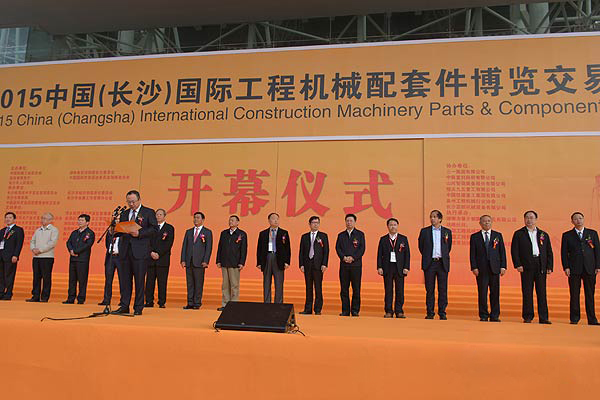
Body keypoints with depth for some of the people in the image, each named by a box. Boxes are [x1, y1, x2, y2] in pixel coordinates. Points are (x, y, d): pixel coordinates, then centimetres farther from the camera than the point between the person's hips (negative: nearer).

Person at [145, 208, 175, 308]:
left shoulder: (169, 228, 6)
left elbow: (169, 244, -4)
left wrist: (159, 254, -11)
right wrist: (151, 252, -7)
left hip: (163, 259, -3)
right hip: (151, 259, 3)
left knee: (162, 282, -3)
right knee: (149, 281, 1)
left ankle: (162, 302, 1)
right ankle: (149, 302, 7)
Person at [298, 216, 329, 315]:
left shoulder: (323, 236, 6)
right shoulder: (304, 237, 12)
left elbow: (326, 251, 1)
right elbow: (301, 252, 11)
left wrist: (324, 264, -8)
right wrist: (301, 264, 1)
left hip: (318, 265, -2)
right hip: (307, 265, 2)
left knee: (318, 287, -2)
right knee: (308, 287, 6)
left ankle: (318, 309, 3)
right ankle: (308, 309, 11)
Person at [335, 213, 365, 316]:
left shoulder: (360, 234, 6)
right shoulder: (341, 235, 13)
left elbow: (362, 248, -3)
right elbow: (337, 248, 5)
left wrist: (352, 258, -13)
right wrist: (344, 257, -12)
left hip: (356, 264, -2)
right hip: (344, 265, 2)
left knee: (356, 289, -1)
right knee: (344, 289, 3)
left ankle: (355, 310, 6)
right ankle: (345, 311, 9)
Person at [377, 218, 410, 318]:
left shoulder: (403, 239, 8)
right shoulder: (383, 239, 9)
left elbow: (407, 254, 4)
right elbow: (380, 254, 7)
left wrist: (406, 267, -4)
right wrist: (379, 267, -3)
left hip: (400, 268, 0)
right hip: (387, 268, 0)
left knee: (400, 290, 0)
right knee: (388, 290, 2)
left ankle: (399, 311, 8)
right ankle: (389, 312, 7)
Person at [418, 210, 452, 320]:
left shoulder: (447, 231, 7)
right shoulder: (424, 231, 5)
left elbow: (449, 247, 18)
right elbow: (421, 246, 13)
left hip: (442, 263, 1)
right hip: (429, 263, 0)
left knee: (443, 289, 1)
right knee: (430, 289, 2)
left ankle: (442, 312, 10)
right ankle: (430, 313, 8)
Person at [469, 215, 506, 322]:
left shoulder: (498, 235, 11)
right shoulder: (474, 237, 7)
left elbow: (502, 252, 9)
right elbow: (472, 254, 3)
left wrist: (503, 266, 0)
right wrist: (474, 267, -7)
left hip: (495, 268, 1)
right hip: (481, 269, -1)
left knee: (495, 293, 3)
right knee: (482, 293, 0)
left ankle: (494, 315, 11)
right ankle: (483, 315, 9)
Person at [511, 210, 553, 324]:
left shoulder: (544, 235, 15)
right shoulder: (519, 234, 8)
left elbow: (549, 252, 13)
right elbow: (514, 250, 1)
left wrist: (549, 267, 3)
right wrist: (518, 264, -10)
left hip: (541, 266, 2)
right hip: (526, 266, -2)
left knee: (542, 291, 2)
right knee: (527, 292, 0)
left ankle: (543, 317, 7)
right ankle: (527, 317, 7)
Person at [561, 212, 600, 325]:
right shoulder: (567, 235, 8)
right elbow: (564, 253, 5)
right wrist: (566, 267, -5)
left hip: (590, 268, 1)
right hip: (574, 269, -1)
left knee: (590, 294, 3)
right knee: (574, 294, 2)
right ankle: (574, 318, 11)